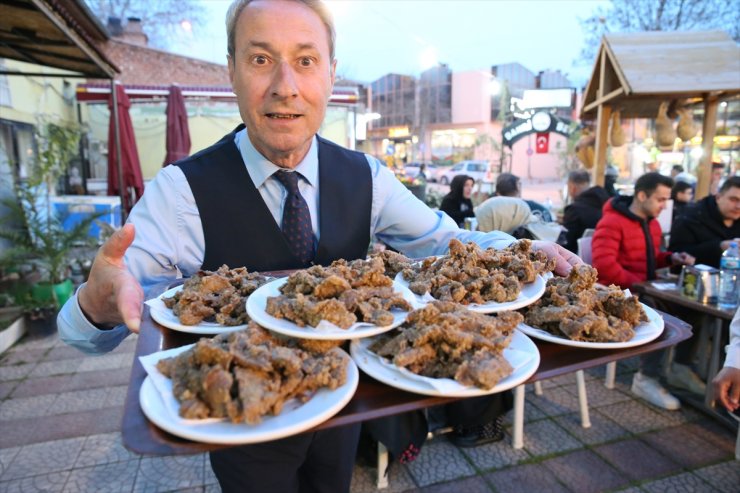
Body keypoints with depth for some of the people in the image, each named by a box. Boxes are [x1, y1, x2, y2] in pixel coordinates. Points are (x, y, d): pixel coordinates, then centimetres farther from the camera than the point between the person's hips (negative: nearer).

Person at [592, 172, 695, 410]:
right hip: (618, 293, -8)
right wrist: (636, 284, -23)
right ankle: (646, 379, -11)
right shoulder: (612, 222, -13)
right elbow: (603, 265, -24)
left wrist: (670, 258, 7)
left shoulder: (652, 224, 16)